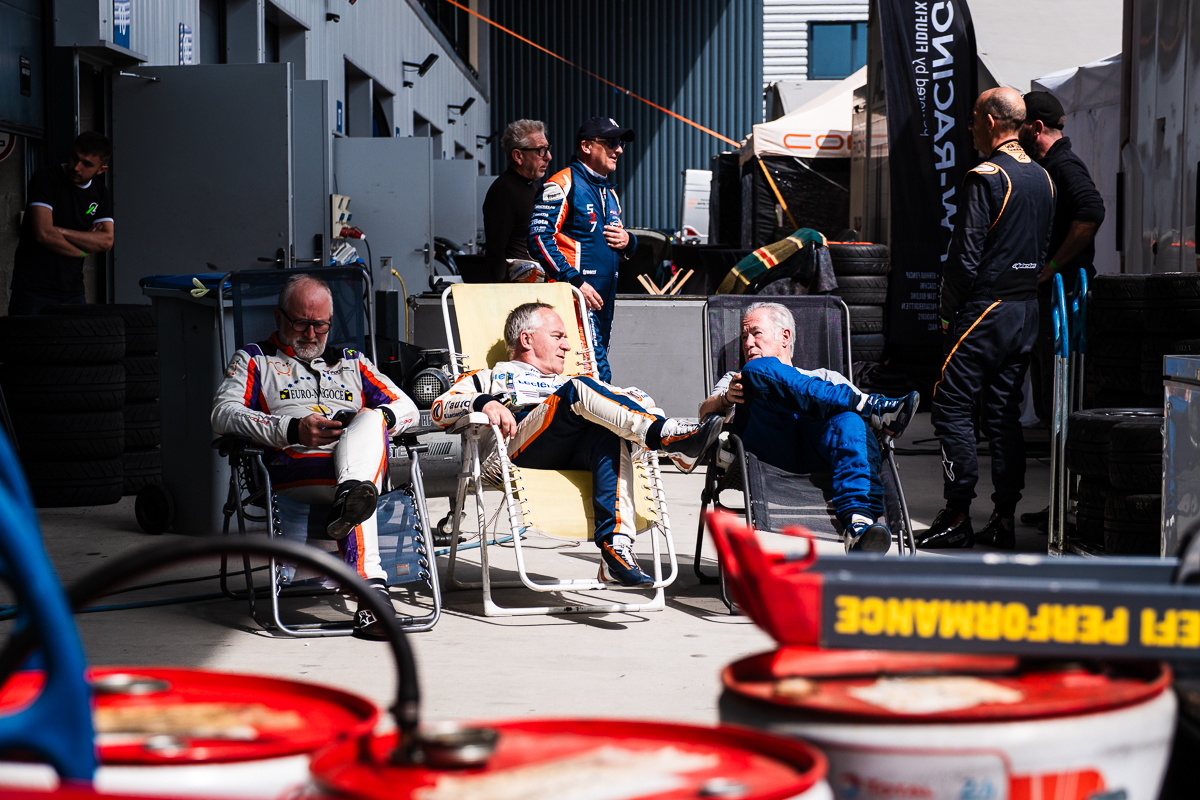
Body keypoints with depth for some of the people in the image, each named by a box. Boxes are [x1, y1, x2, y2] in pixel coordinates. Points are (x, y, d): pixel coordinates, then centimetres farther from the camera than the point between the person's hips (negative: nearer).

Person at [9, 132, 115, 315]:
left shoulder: (102, 194, 10)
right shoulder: (46, 178, -5)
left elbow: (106, 242, -4)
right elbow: (43, 234, -16)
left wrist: (61, 231, -12)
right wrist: (83, 251, -3)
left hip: (73, 292, 4)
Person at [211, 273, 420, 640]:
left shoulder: (352, 362, 36)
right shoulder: (255, 359, 25)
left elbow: (407, 409, 28)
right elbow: (223, 414, 5)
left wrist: (375, 421, 1)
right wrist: (292, 430, -11)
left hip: (367, 458, 2)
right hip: (293, 465, -2)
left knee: (369, 420, -37)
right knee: (363, 496, -38)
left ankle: (349, 504, -61)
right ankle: (372, 594, -55)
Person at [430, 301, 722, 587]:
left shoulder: (567, 383, 44)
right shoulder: (490, 378, 33)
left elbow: (631, 397, 31)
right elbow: (440, 409, 12)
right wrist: (484, 403, -9)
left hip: (574, 454, 4)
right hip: (518, 449, -4)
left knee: (612, 436, -32)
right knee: (579, 389, -28)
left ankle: (615, 545, -48)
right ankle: (670, 435, -42)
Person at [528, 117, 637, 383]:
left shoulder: (609, 192, 23)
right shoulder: (562, 184, -4)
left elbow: (620, 251, 31)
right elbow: (540, 238, -13)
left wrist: (628, 243, 6)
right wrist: (574, 281, -19)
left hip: (604, 300, 9)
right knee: (598, 374, -17)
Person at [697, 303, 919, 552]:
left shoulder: (825, 377, 40)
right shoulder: (734, 379, 40)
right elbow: (706, 410, 17)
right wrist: (726, 398, -7)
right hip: (768, 443, 0)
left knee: (850, 422, -35)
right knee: (758, 369, -27)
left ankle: (858, 524, -58)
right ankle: (876, 409, -28)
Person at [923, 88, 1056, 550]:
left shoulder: (985, 177, -13)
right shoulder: (1043, 178, 11)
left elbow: (967, 255, -16)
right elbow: (1044, 248, 16)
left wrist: (949, 309, -6)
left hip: (986, 308, -8)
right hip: (1027, 311, 8)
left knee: (952, 406, -3)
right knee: (1004, 414, 10)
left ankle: (957, 516, -5)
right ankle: (1003, 521, 10)